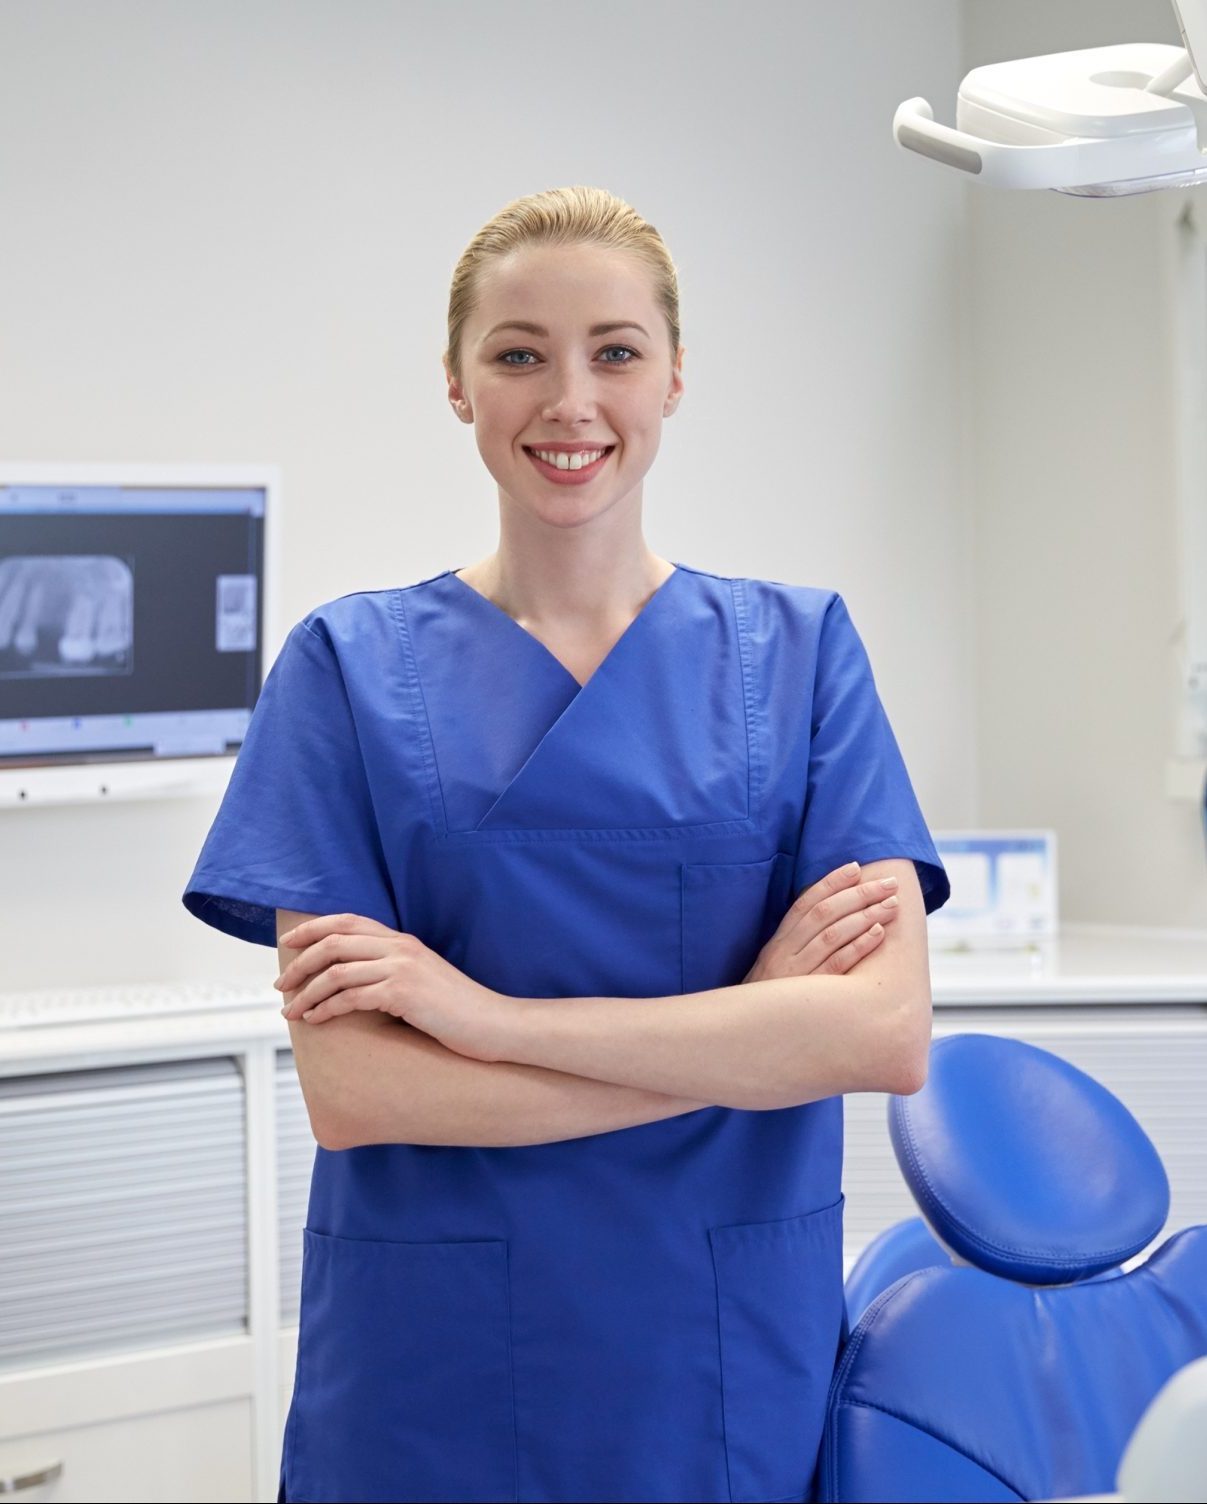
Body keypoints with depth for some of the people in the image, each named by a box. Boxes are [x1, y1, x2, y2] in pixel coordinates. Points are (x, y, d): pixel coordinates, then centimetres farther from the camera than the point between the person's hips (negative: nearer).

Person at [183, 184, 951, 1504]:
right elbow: (347, 1089, -11)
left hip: (735, 1365, 1)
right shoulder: (353, 665, -2)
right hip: (432, 1386, -1)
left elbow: (888, 1034, -12)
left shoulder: (797, 649, 1)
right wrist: (753, 1027, -14)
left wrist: (486, 1011, -17)